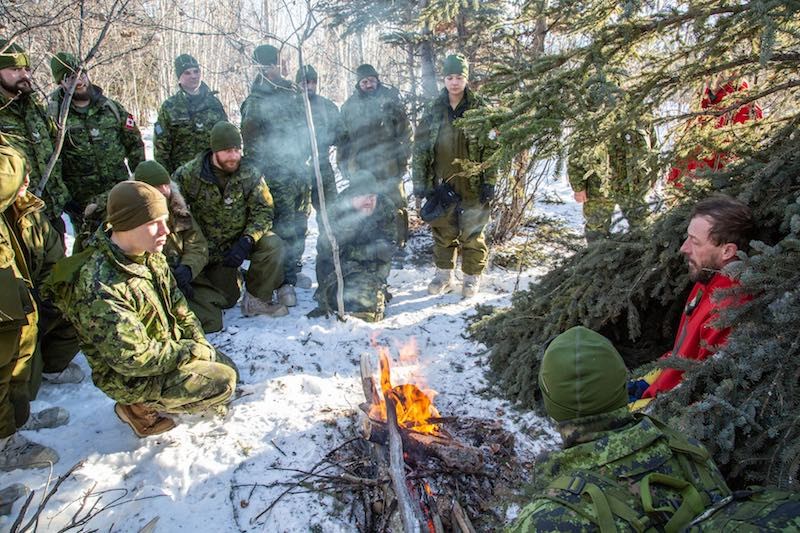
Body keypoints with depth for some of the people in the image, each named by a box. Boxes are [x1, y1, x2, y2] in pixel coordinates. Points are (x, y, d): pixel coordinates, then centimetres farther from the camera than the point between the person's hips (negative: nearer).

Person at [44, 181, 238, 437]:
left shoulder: (151, 256, -5)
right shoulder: (99, 286, -33)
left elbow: (178, 306, 8)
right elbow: (133, 359, -30)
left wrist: (200, 344, -4)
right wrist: (194, 352, -20)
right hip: (130, 379, -8)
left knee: (227, 367, 12)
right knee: (222, 383, -18)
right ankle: (139, 408, 1)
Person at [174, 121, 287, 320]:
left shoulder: (250, 174, -10)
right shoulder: (189, 174, -12)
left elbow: (263, 211, -11)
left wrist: (246, 241, -27)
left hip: (241, 241, 1)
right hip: (208, 249, -1)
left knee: (273, 244, -27)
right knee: (225, 300, -2)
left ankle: (258, 299, -8)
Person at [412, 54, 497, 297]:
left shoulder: (480, 108, -2)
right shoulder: (433, 109, 5)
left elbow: (490, 148, -4)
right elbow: (420, 147, 6)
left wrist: (489, 182, -10)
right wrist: (419, 181, 1)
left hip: (472, 184, -3)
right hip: (440, 183, 3)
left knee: (472, 232, 4)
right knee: (443, 231, 11)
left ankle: (472, 277, 19)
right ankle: (444, 274, 26)